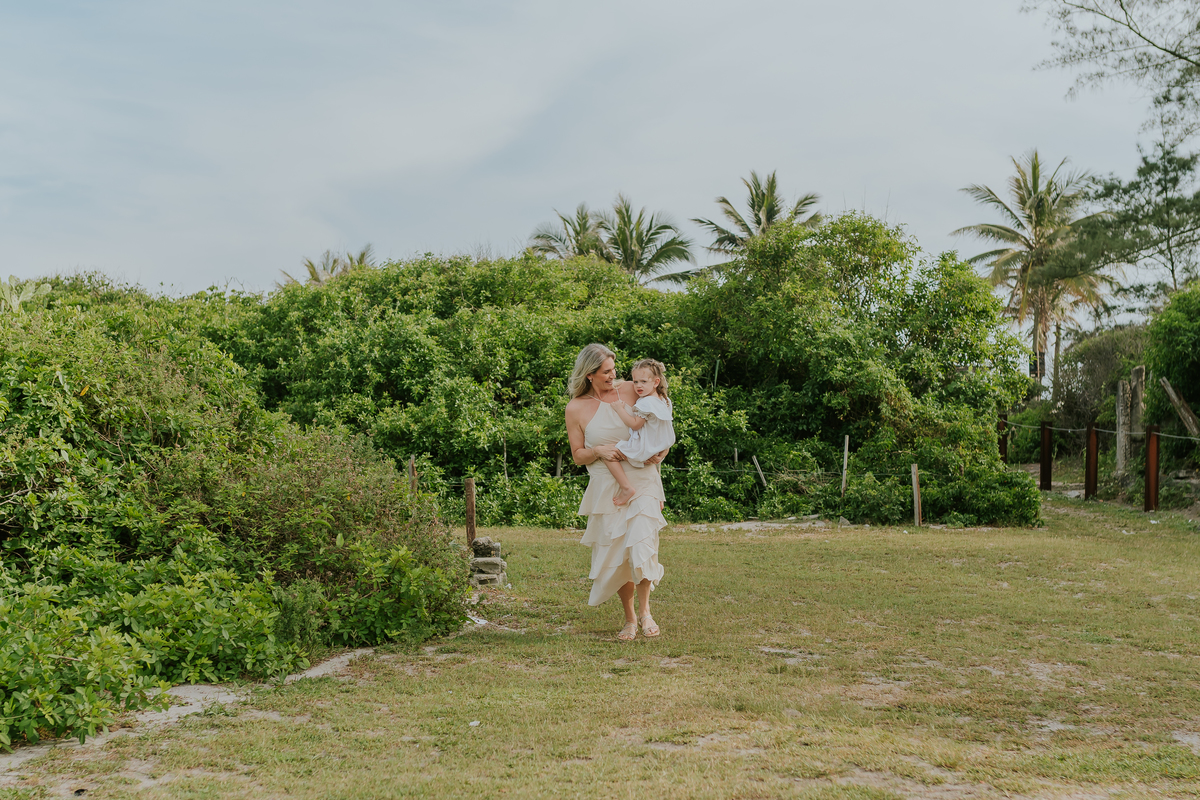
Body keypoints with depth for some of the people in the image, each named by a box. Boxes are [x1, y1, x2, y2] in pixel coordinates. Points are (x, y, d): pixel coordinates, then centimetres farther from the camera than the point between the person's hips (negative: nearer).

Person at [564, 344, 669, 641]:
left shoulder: (631, 391, 3)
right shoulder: (576, 408, 0)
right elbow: (577, 455, 7)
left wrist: (659, 452, -4)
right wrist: (598, 451, -14)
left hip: (642, 480, 0)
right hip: (606, 487, 0)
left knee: (641, 544, -17)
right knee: (615, 553, 4)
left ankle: (644, 609, 4)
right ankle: (629, 619, 23)